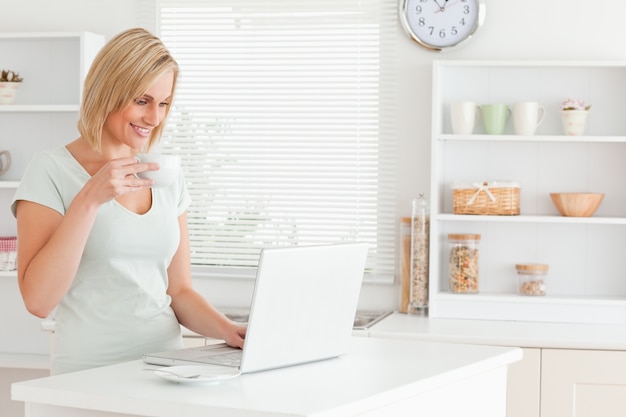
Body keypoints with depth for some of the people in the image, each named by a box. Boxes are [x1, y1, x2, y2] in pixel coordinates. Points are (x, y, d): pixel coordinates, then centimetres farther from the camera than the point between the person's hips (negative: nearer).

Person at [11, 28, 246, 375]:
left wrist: (228, 330, -3)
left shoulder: (168, 178, 13)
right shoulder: (51, 171, -3)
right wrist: (89, 199, -17)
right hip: (88, 376, -3)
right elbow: (38, 300, -12)